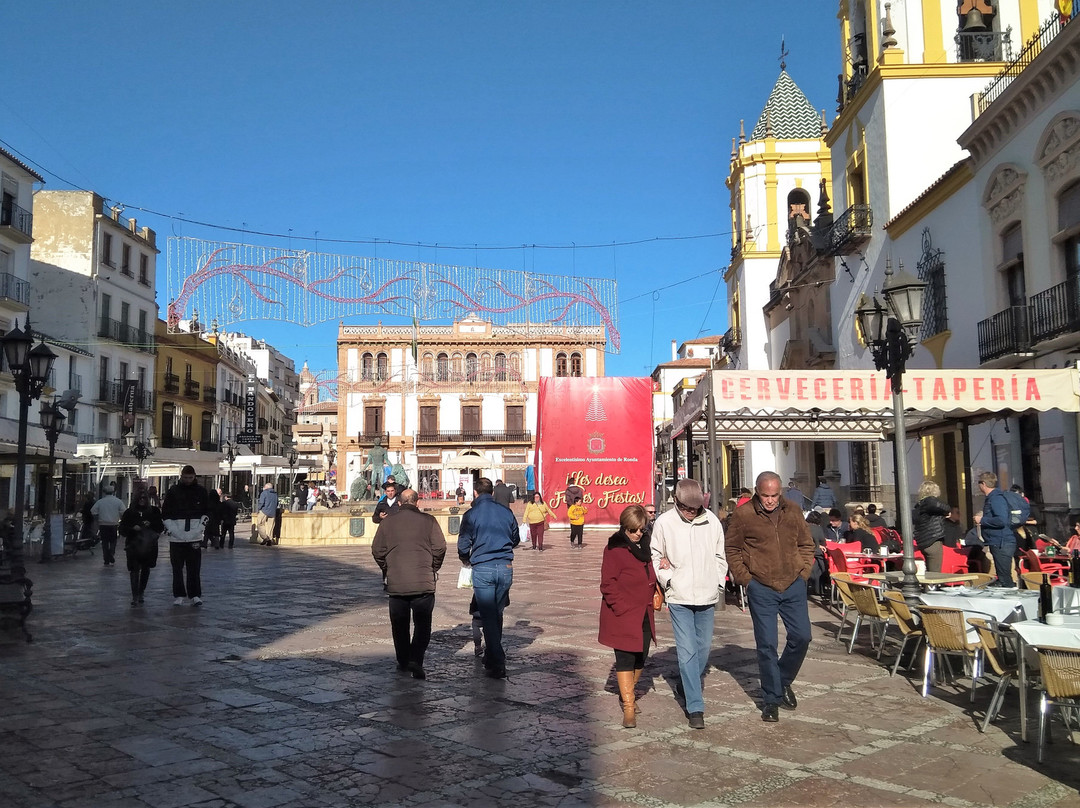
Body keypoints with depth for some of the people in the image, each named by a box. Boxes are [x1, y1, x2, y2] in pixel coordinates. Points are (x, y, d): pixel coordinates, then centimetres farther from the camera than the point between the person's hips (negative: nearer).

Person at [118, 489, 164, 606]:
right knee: (134, 570, -10)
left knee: (146, 569, 11)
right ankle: (135, 596, -11)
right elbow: (122, 529, 4)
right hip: (133, 546, -1)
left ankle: (141, 593, 27)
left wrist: (151, 524, -13)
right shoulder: (129, 512, 5)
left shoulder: (154, 511, 6)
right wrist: (132, 528, -14)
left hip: (149, 546, 2)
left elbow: (161, 528, 5)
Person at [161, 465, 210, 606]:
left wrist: (199, 529, -4)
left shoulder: (201, 491, 6)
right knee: (177, 568, 4)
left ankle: (195, 595, 6)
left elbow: (206, 512, 9)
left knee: (194, 568, 0)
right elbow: (165, 514, 4)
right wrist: (173, 530, -7)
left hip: (195, 537, 0)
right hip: (176, 538, 0)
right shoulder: (172, 492, 4)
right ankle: (179, 596, 13)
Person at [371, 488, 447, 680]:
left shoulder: (387, 523, 2)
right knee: (422, 624, 6)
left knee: (399, 625, 15)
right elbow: (440, 547, -5)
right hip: (424, 583, -2)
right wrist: (433, 569, 11)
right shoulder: (428, 521, -2)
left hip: (396, 583, 2)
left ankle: (403, 661, 23)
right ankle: (416, 659, -9)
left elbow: (377, 551, 3)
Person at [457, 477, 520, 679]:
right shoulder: (506, 512, 5)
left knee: (488, 617, 1)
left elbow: (463, 545, -2)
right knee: (497, 614, 17)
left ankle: (497, 665, -2)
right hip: (505, 567, 3)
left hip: (482, 569, -3)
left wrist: (466, 559, 20)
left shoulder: (471, 515, -5)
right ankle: (492, 656, 30)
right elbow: (516, 539, 17)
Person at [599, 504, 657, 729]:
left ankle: (628, 693, 35)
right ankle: (629, 706, 2)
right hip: (623, 617, -7)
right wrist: (622, 608, -17)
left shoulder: (645, 547, 10)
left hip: (644, 615, 7)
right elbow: (608, 584, -14)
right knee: (625, 659, -3)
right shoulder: (615, 550, -14)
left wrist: (652, 599, 12)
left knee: (640, 657, 14)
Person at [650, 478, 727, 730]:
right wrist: (668, 579, -7)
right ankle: (695, 707, 0)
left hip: (707, 596, 3)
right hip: (679, 597, -3)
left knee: (703, 648, 13)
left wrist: (718, 584, 6)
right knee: (687, 651, -6)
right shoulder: (664, 522, -7)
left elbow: (720, 557, 11)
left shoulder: (712, 521, -1)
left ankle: (687, 686, 38)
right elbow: (655, 556, 4)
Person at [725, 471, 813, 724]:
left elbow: (807, 544, 15)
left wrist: (803, 572, 4)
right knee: (766, 644, 1)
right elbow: (733, 551, 0)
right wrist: (745, 580, -5)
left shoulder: (792, 513, 4)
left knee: (801, 636, 4)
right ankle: (771, 699, 15)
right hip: (761, 589, -3)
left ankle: (784, 681, 30)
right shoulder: (742, 515, -6)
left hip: (794, 586, 3)